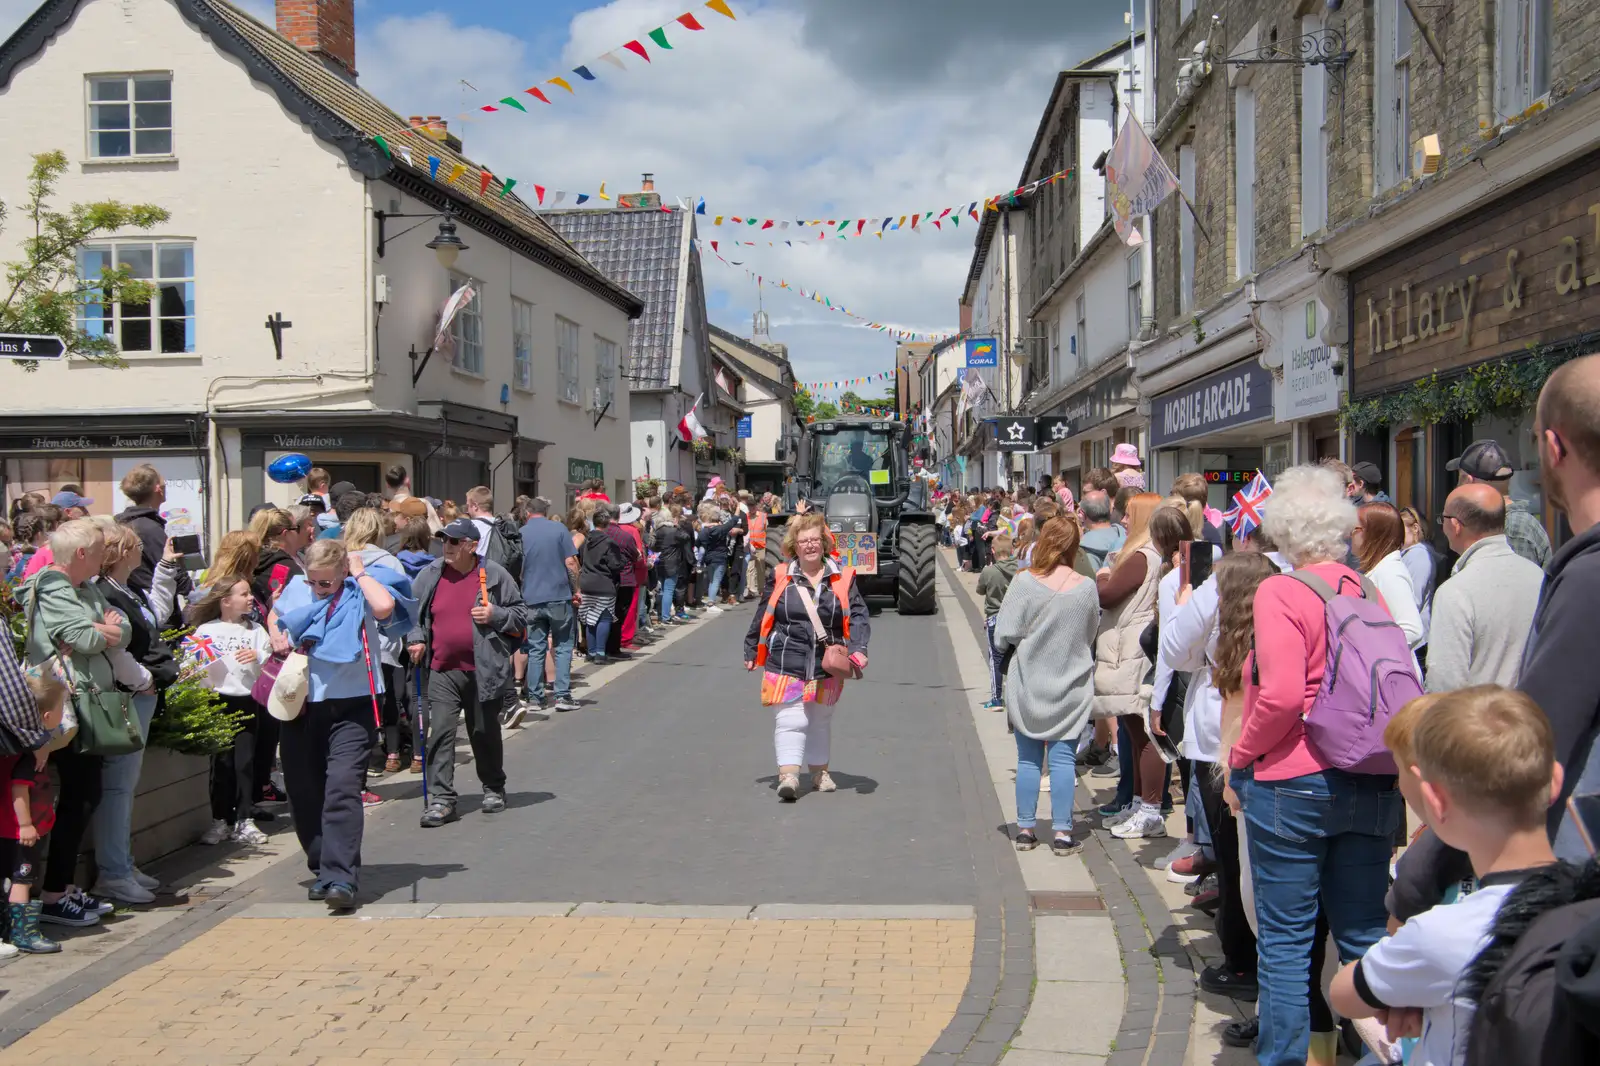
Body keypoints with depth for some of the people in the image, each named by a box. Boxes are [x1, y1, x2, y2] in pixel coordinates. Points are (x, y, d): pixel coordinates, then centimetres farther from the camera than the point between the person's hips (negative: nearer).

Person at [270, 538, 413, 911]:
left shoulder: (360, 593, -9)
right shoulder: (297, 587, 5)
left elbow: (385, 606, -34)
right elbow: (275, 615, 28)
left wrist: (360, 572, -18)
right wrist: (276, 637, 6)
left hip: (351, 706, -5)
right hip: (301, 706, 6)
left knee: (342, 787, -18)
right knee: (303, 792, 12)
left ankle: (341, 877, -19)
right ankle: (322, 868, 29)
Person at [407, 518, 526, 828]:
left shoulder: (494, 575, -2)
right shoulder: (430, 576, 5)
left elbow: (520, 615, 4)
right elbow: (413, 613, 19)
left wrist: (496, 615, -13)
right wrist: (415, 639, 4)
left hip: (484, 671, -2)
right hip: (442, 670, 2)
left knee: (485, 732, 12)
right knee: (440, 732, -6)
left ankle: (493, 789, 31)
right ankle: (441, 799, -2)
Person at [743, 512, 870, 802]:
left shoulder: (842, 578, -2)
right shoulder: (780, 577, -4)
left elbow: (858, 615, -5)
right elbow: (762, 617, 6)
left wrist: (858, 648, -20)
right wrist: (751, 650, 12)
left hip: (827, 666, 2)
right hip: (786, 664, -2)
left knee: (821, 720, 19)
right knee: (789, 720, -11)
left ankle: (819, 771, 35)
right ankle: (788, 775, -14)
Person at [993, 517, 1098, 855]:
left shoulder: (1024, 582, -14)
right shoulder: (1086, 587, -9)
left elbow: (1003, 636, -12)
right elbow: (1091, 635, 5)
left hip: (1028, 685, 0)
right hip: (1070, 685, 0)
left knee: (1028, 758, 10)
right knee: (1063, 758, 5)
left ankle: (1025, 829, 16)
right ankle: (1062, 833, 6)